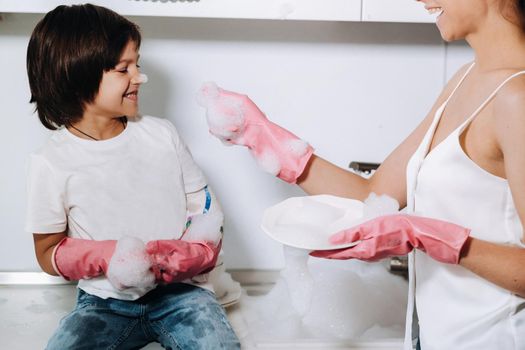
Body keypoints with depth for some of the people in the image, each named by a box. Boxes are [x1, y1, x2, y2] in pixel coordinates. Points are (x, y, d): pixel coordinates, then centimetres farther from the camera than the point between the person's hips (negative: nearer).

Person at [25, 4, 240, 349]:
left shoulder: (162, 135, 0)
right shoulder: (53, 163, -6)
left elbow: (206, 210, 3)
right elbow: (49, 252, 1)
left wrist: (192, 255, -19)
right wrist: (108, 257, -19)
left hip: (179, 289, 1)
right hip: (105, 301, 0)